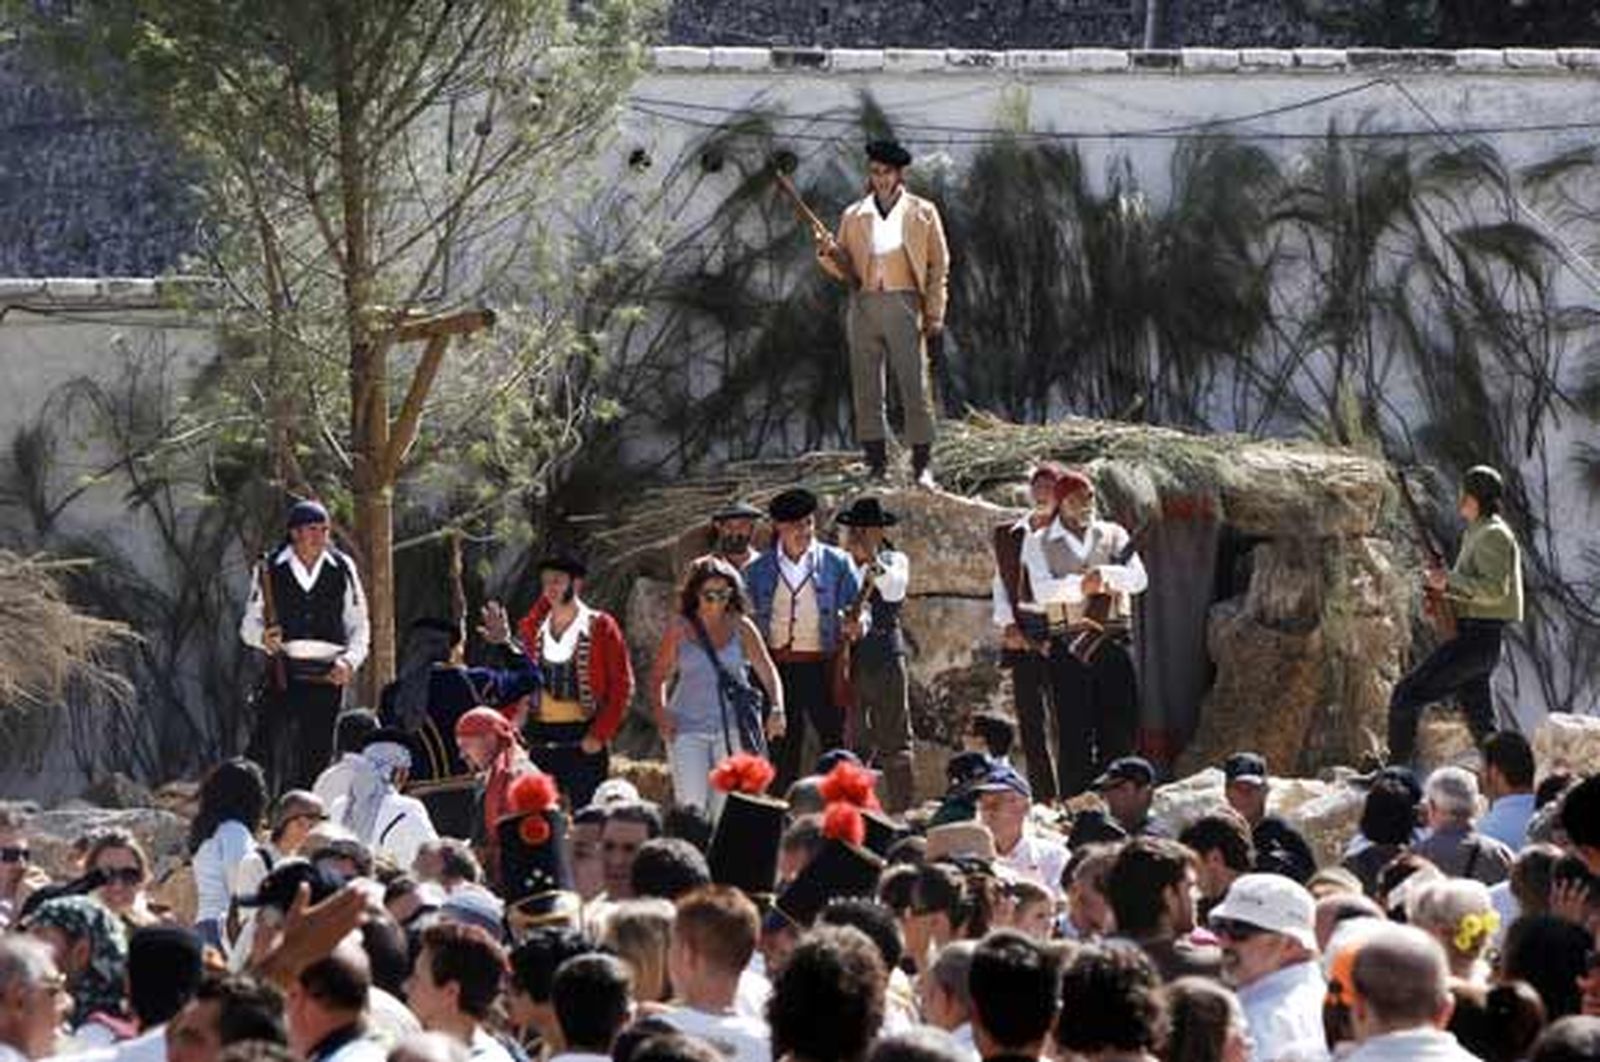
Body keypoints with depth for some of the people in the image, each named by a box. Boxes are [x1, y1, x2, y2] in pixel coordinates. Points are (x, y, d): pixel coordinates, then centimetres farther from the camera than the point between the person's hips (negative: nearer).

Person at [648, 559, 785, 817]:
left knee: (725, 807, 1)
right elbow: (659, 676, 9)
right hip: (687, 727, -1)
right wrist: (660, 712, -6)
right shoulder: (679, 628, 3)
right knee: (691, 805, -11)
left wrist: (776, 708, -10)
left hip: (732, 728, 1)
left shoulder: (740, 627, 4)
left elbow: (767, 672, 6)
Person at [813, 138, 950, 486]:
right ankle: (876, 464, 7)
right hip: (864, 305, 3)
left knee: (916, 389, -5)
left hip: (904, 305, -3)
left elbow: (938, 266, 7)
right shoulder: (854, 216, 13)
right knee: (866, 390, 2)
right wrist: (829, 252, -11)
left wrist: (935, 319, 0)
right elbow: (844, 268, 13)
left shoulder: (922, 213, 7)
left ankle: (922, 466, -2)